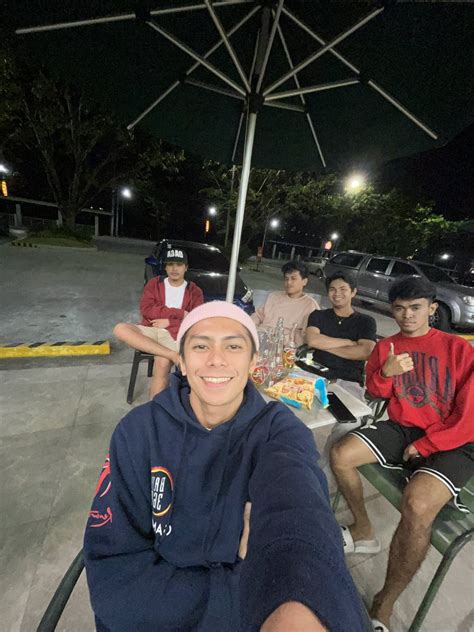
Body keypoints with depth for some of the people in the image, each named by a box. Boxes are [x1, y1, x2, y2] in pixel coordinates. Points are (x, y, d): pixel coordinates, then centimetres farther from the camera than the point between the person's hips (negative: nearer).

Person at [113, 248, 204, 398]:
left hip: (174, 335, -3)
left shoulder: (194, 291, 6)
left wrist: (169, 321, -10)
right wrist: (179, 312, -9)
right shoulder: (154, 283, 10)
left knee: (162, 365, -31)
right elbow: (146, 310, -4)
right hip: (151, 330, 3)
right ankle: (172, 355, -32)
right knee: (120, 329, -26)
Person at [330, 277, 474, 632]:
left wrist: (423, 445, -12)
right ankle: (364, 532, 14)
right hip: (402, 429, 5)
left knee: (417, 505, -30)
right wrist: (386, 372, -16)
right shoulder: (386, 347, 7)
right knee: (341, 455, -14)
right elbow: (376, 392, 7)